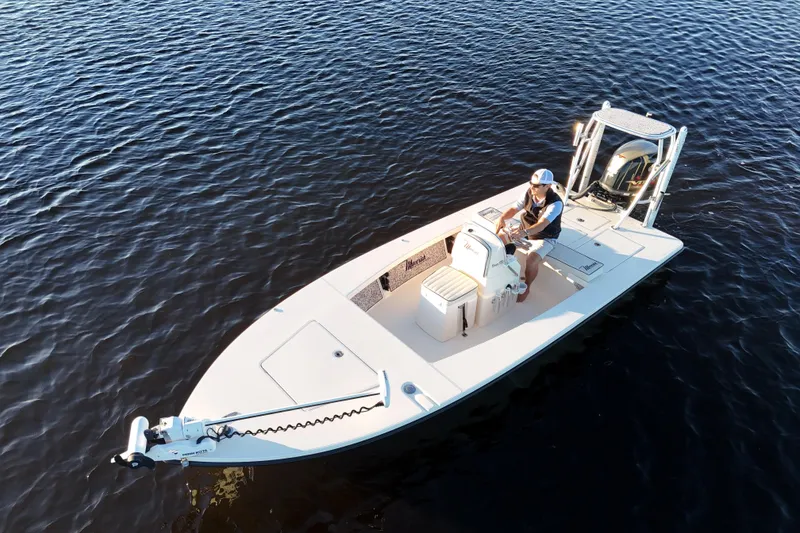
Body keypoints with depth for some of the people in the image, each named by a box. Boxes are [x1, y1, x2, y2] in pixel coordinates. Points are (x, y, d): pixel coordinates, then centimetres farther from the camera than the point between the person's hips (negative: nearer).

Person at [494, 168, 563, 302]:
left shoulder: (555, 203, -32)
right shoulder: (528, 193, -14)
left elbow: (541, 225, -42)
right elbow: (513, 209, -12)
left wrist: (524, 233, -59)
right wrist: (502, 218, -34)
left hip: (544, 238, -6)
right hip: (525, 231, 6)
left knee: (531, 260, -30)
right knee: (500, 236, -6)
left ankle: (526, 288, -2)